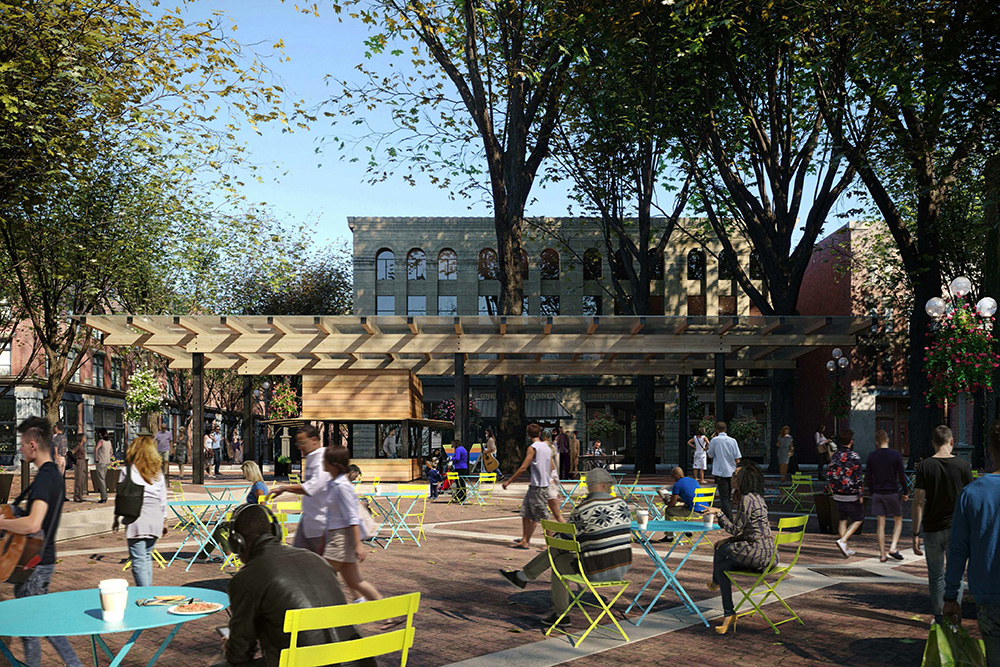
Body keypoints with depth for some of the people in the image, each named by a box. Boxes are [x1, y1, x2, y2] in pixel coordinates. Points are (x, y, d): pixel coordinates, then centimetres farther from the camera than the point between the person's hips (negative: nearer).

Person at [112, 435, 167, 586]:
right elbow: (163, 499, 13)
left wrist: (116, 518, 12)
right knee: (147, 556, 18)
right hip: (155, 517, 4)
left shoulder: (128, 470, -2)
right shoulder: (158, 471, 9)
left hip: (136, 517, -4)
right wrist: (164, 520, 22)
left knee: (139, 560, -3)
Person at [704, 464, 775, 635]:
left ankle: (715, 583, 25)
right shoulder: (757, 497, 16)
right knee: (723, 568, 12)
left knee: (721, 549, 6)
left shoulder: (747, 499, -15)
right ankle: (729, 615, 19)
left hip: (757, 552, -9)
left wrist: (718, 512, -7)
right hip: (767, 552, 9)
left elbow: (736, 530, -13)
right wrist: (728, 541, 15)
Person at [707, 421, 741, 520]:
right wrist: (737, 470, 13)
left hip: (720, 472, -4)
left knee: (724, 497, -4)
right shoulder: (733, 440, 3)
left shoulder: (714, 440, -7)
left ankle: (729, 520, -13)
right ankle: (728, 517, 22)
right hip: (731, 472, 4)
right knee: (729, 496, 16)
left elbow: (710, 455, 6)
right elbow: (737, 459, 2)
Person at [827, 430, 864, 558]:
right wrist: (861, 494, -9)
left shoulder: (835, 456, 3)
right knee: (858, 519, 9)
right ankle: (843, 541, -9)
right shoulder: (854, 456, -16)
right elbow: (858, 477, -16)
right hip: (851, 495, -6)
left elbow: (829, 474, 6)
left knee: (843, 520, 17)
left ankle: (846, 548, 20)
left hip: (838, 495, 6)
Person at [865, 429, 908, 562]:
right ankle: (893, 547, -5)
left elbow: (867, 478, 2)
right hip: (893, 493, -2)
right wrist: (905, 493, 6)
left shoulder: (871, 456, 0)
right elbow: (902, 476, -5)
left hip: (877, 494, 2)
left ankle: (882, 554, 6)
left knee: (881, 524, 6)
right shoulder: (895, 455, -6)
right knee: (898, 521, 12)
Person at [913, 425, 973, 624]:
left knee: (936, 575, 13)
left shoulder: (924, 466, -6)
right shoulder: (963, 466, -4)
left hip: (932, 529, 0)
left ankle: (939, 618, 17)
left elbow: (918, 503, -9)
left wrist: (915, 534, -4)